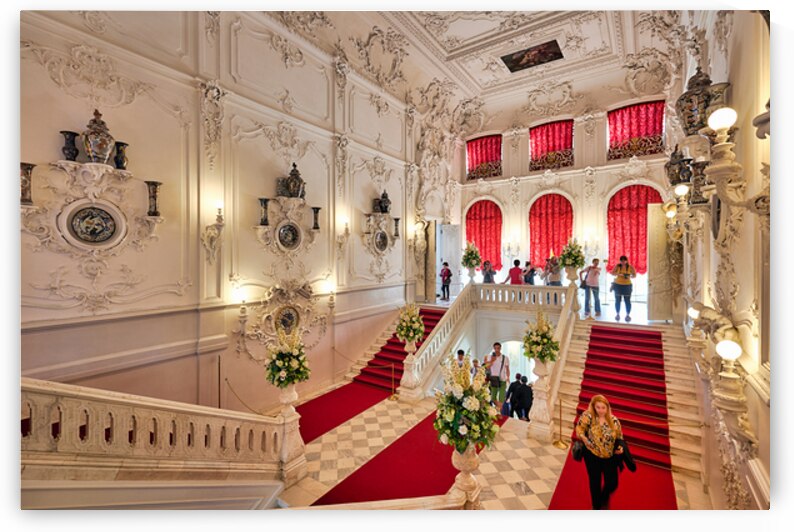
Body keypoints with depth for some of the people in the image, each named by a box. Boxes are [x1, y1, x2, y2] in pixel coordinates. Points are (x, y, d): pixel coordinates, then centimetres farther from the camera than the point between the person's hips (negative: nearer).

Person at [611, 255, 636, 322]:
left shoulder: (630, 267, -1)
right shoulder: (617, 266, -1)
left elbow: (634, 275, 4)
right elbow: (612, 273, -2)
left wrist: (630, 277, -17)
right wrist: (618, 274, -20)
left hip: (627, 285, 0)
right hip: (618, 285, 0)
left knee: (627, 301, -2)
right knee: (618, 300, 4)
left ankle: (628, 315, 7)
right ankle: (617, 314, 15)